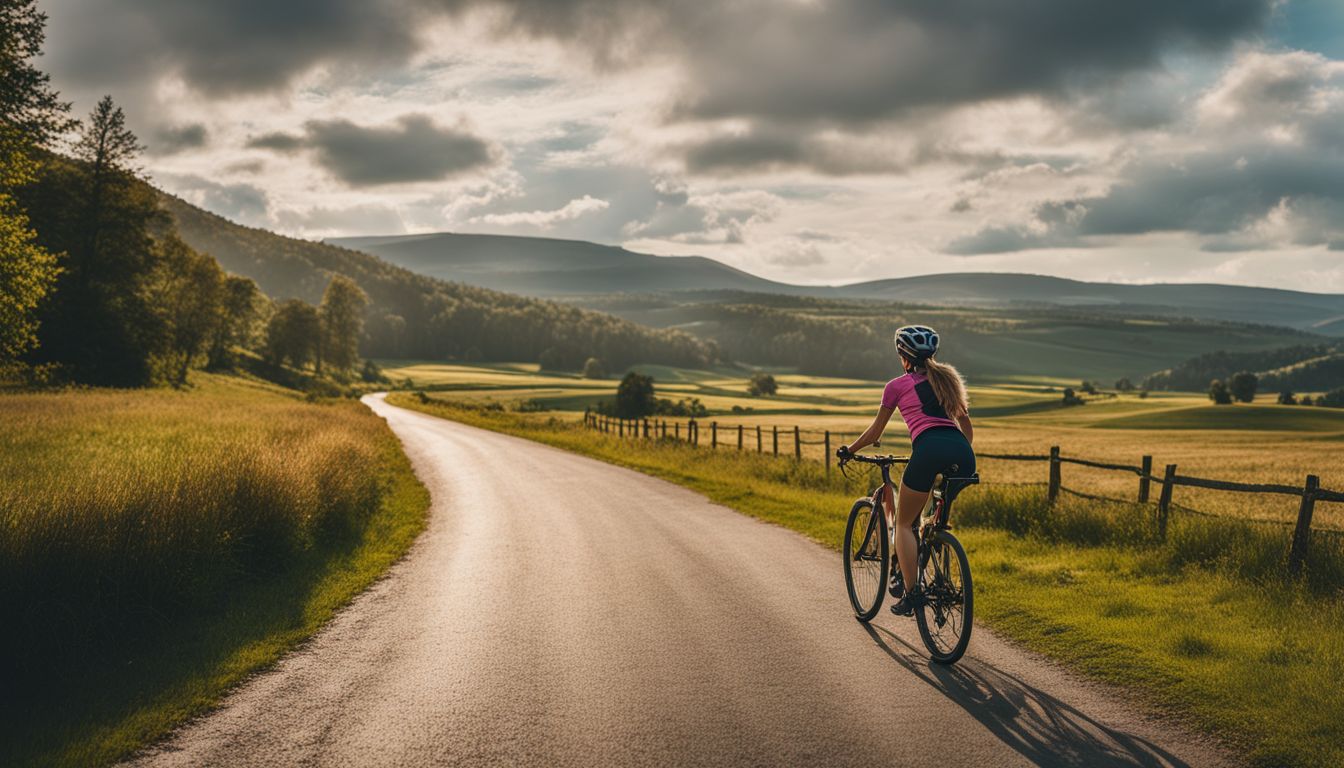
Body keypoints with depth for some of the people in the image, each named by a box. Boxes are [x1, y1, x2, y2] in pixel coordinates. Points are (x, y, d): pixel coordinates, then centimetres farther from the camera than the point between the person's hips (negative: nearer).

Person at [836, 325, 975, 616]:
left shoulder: (897, 385, 16)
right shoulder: (948, 379, 29)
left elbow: (875, 431, 24)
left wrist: (849, 449, 40)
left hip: (929, 449, -5)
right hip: (963, 454, 5)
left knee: (904, 523, 10)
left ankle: (911, 593, 2)